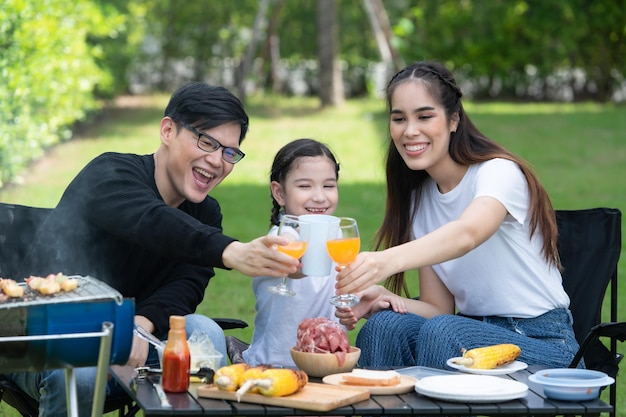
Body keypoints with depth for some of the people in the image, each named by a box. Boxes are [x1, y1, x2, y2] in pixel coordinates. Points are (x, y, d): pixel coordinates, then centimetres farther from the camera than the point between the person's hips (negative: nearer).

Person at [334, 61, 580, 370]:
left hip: (541, 343, -5)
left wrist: (388, 260, -55)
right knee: (383, 325, -23)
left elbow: (467, 234, -36)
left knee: (440, 332, -32)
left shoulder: (499, 172, -12)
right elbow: (438, 307, 5)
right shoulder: (418, 198, 9)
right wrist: (382, 297, -17)